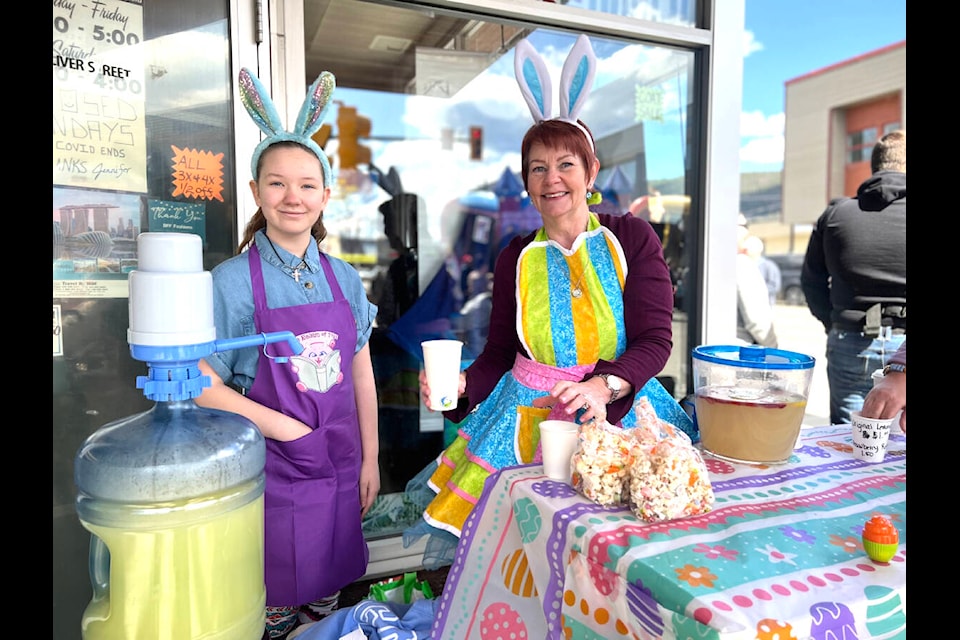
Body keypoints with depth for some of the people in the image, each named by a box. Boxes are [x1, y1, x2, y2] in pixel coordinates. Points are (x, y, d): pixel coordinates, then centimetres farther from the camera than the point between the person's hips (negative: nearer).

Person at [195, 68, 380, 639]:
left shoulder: (345, 279, 2)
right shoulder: (232, 281, -10)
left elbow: (361, 375, 6)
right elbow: (203, 387, -11)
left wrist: (370, 458, 6)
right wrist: (283, 426, -17)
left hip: (340, 465, 4)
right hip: (272, 468, -3)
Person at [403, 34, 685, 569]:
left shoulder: (633, 239, -1)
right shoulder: (516, 260, 5)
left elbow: (655, 339, -6)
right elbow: (500, 353, 8)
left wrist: (604, 385, -24)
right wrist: (461, 384, -13)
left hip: (619, 410, -1)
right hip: (528, 417, 1)